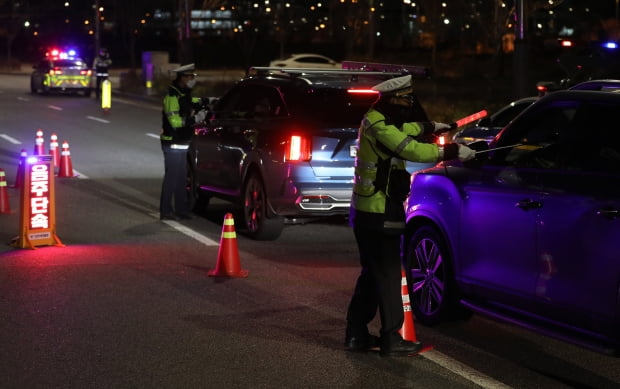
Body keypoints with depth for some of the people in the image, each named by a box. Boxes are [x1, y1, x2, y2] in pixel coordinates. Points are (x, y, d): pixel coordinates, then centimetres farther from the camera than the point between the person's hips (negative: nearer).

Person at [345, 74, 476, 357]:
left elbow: (403, 130, 34)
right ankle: (391, 340, -2)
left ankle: (356, 334, 22)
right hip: (380, 215, -10)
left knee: (372, 274, 17)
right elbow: (413, 150, -28)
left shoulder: (376, 123, 12)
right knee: (388, 276, -6)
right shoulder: (380, 128, -20)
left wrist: (431, 127, 42)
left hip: (366, 212, 10)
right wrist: (454, 151, -22)